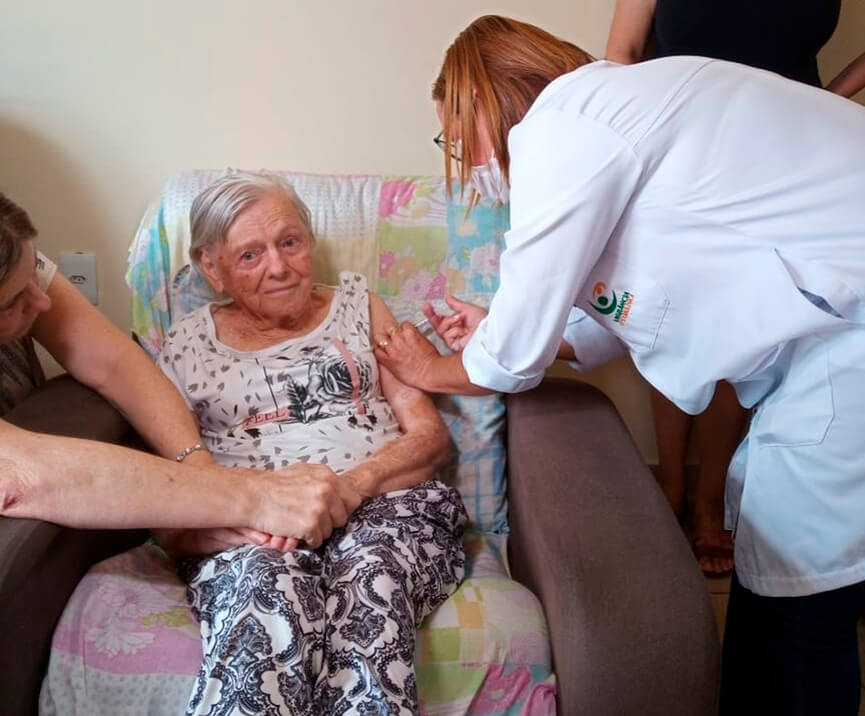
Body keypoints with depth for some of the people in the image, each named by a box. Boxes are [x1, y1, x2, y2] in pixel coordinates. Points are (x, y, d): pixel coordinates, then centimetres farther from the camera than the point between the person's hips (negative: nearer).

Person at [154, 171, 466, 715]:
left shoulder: (357, 306, 19)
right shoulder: (187, 345, 18)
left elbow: (432, 437, 9)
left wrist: (354, 484, -13)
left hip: (385, 505, 1)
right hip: (247, 534, 0)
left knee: (368, 573, -36)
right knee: (266, 584, -37)